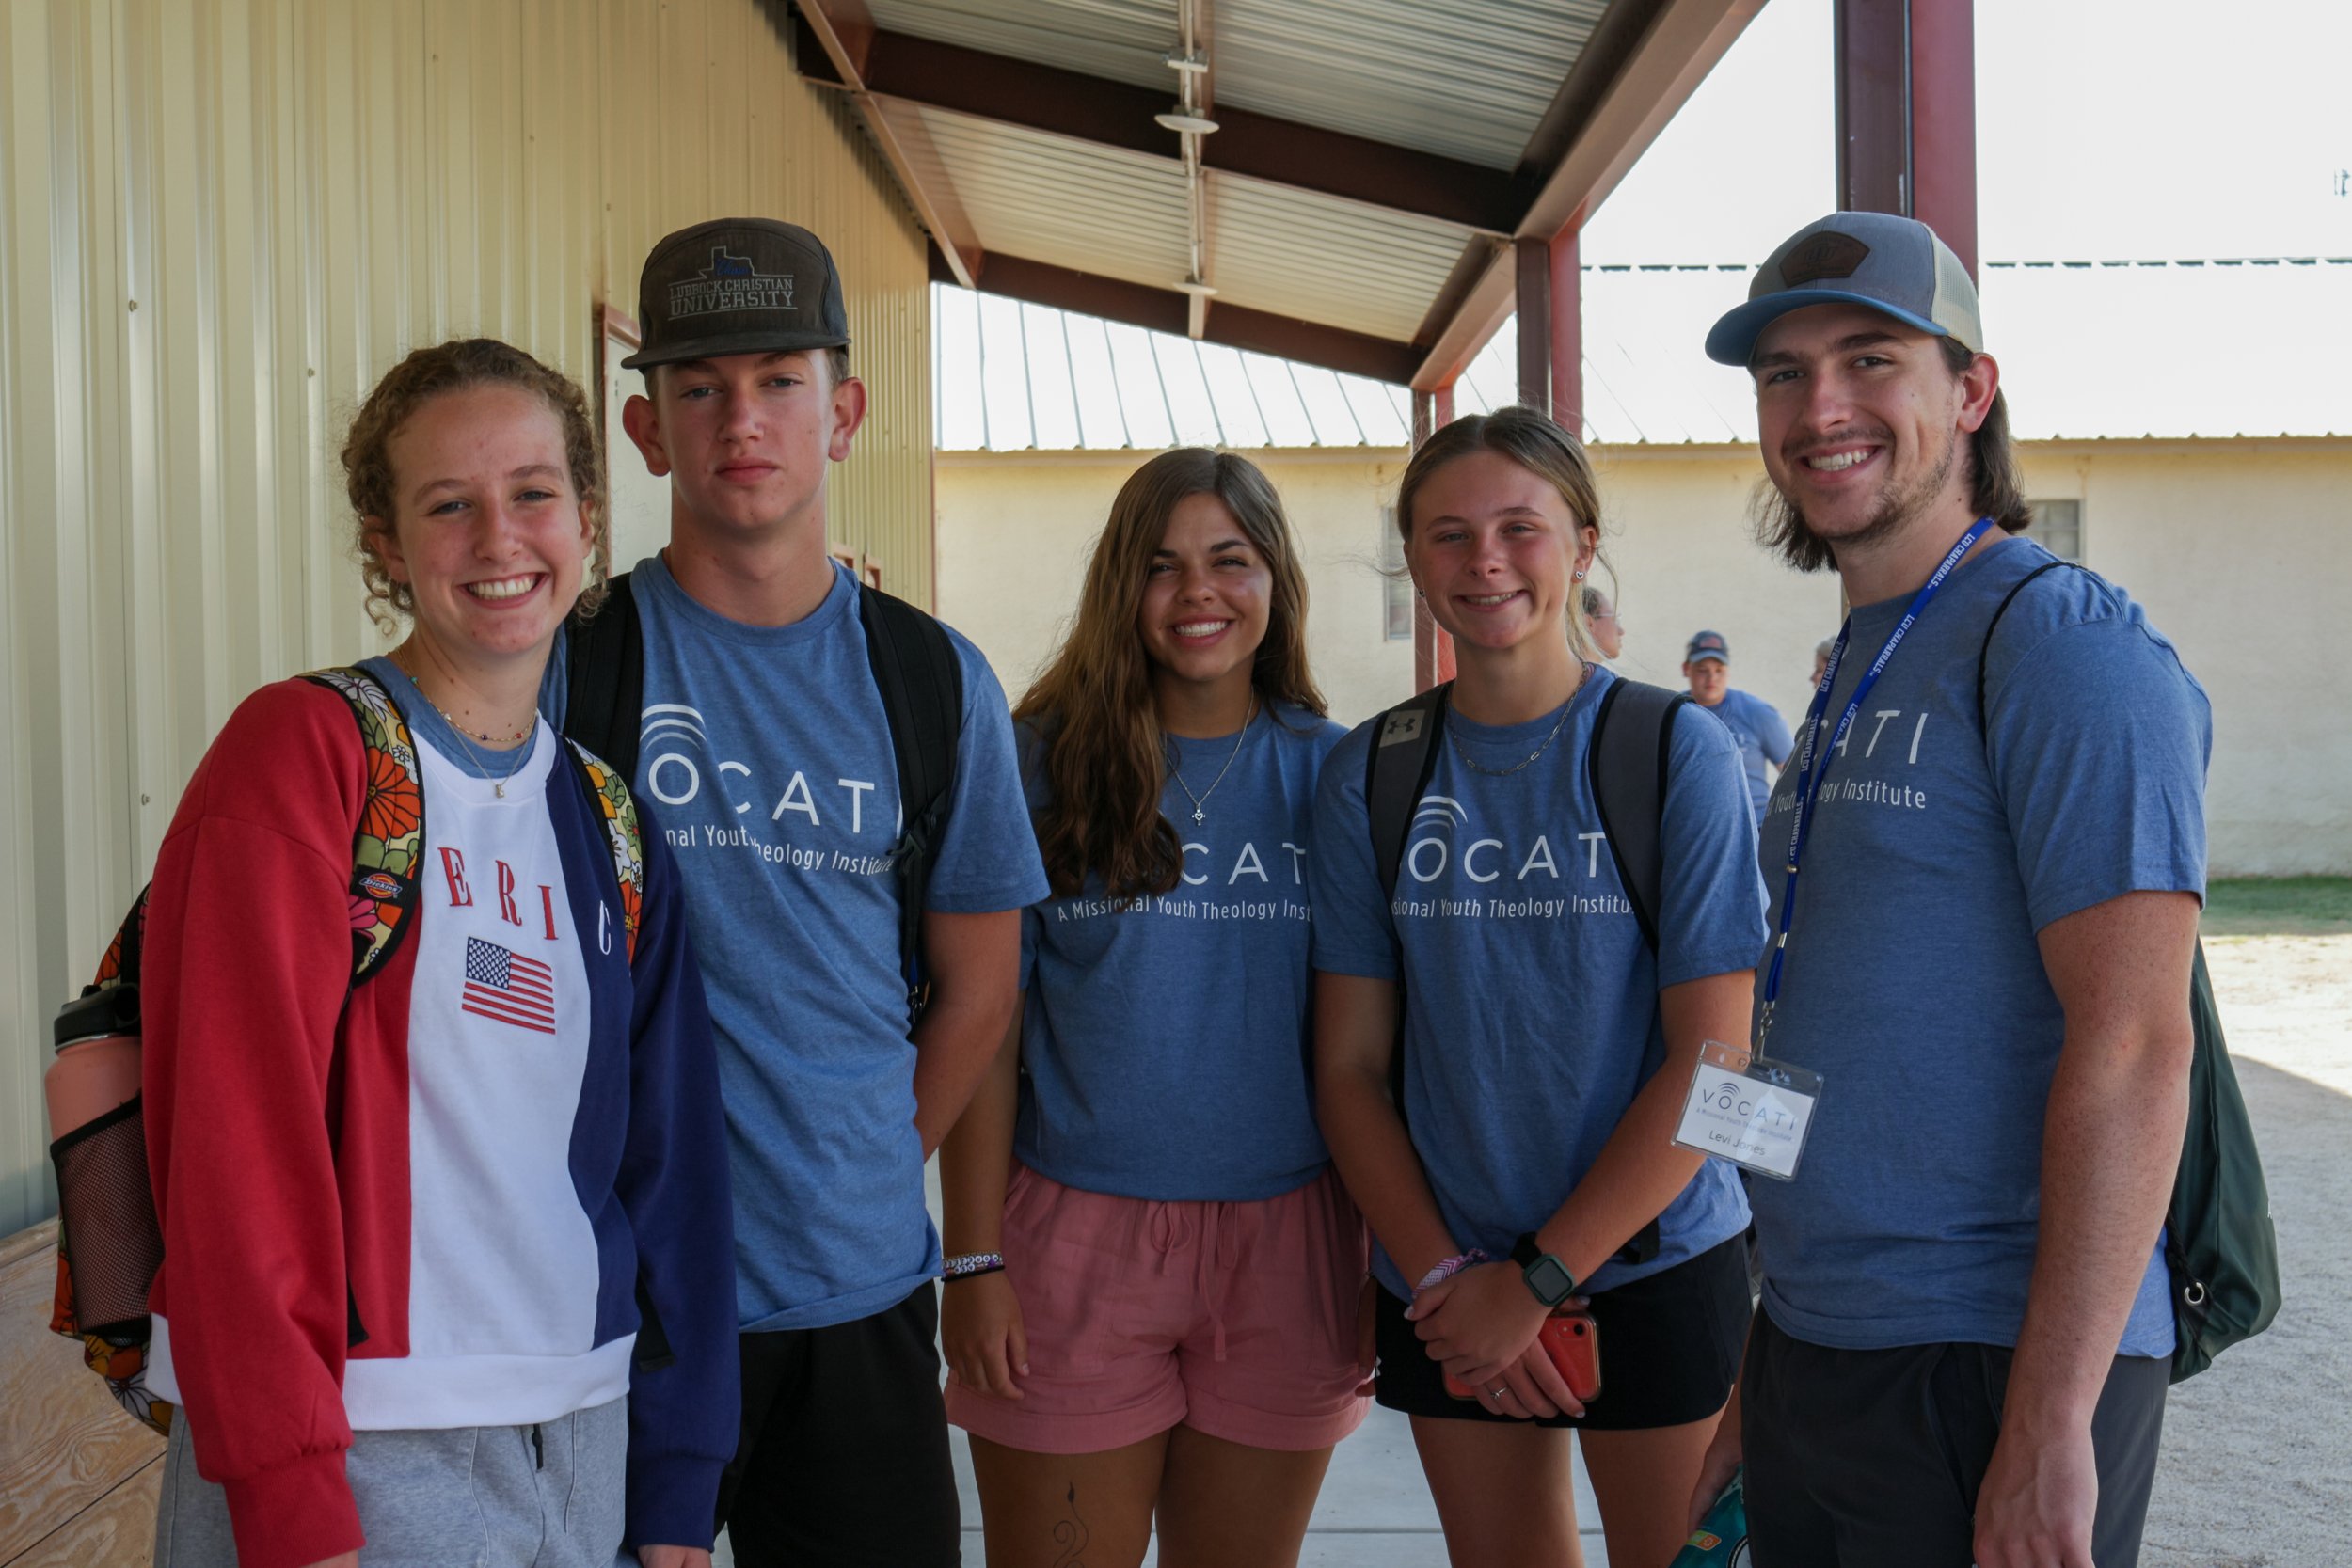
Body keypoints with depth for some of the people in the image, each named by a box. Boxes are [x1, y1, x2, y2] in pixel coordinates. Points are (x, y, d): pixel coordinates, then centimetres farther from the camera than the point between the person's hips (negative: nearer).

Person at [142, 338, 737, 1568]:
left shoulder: (612, 821, 8)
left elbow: (666, 1160, 9)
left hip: (582, 1443, 6)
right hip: (352, 1457, -5)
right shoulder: (300, 751, -9)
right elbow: (237, 1141, -15)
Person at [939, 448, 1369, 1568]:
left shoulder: (1335, 773, 3)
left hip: (1284, 1243, 2)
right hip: (1076, 1234, -1)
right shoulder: (1045, 762, -1)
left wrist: (1389, 1265, 1)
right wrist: (973, 1262, -7)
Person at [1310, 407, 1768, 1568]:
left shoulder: (1676, 751, -8)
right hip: (1443, 1273, 2)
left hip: (1653, 1262, -2)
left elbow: (1712, 1060, -11)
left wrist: (1537, 1278, -13)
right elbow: (1349, 1068, 1)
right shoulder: (1368, 777, 0)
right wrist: (1441, 1277, -9)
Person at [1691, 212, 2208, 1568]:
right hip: (1816, 1350, 8)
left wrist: (2049, 1426, -22)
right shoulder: (1860, 668, 13)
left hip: (1984, 1368, -8)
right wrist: (1773, 1366, 17)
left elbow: (2133, 1047, -20)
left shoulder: (2063, 644, -13)